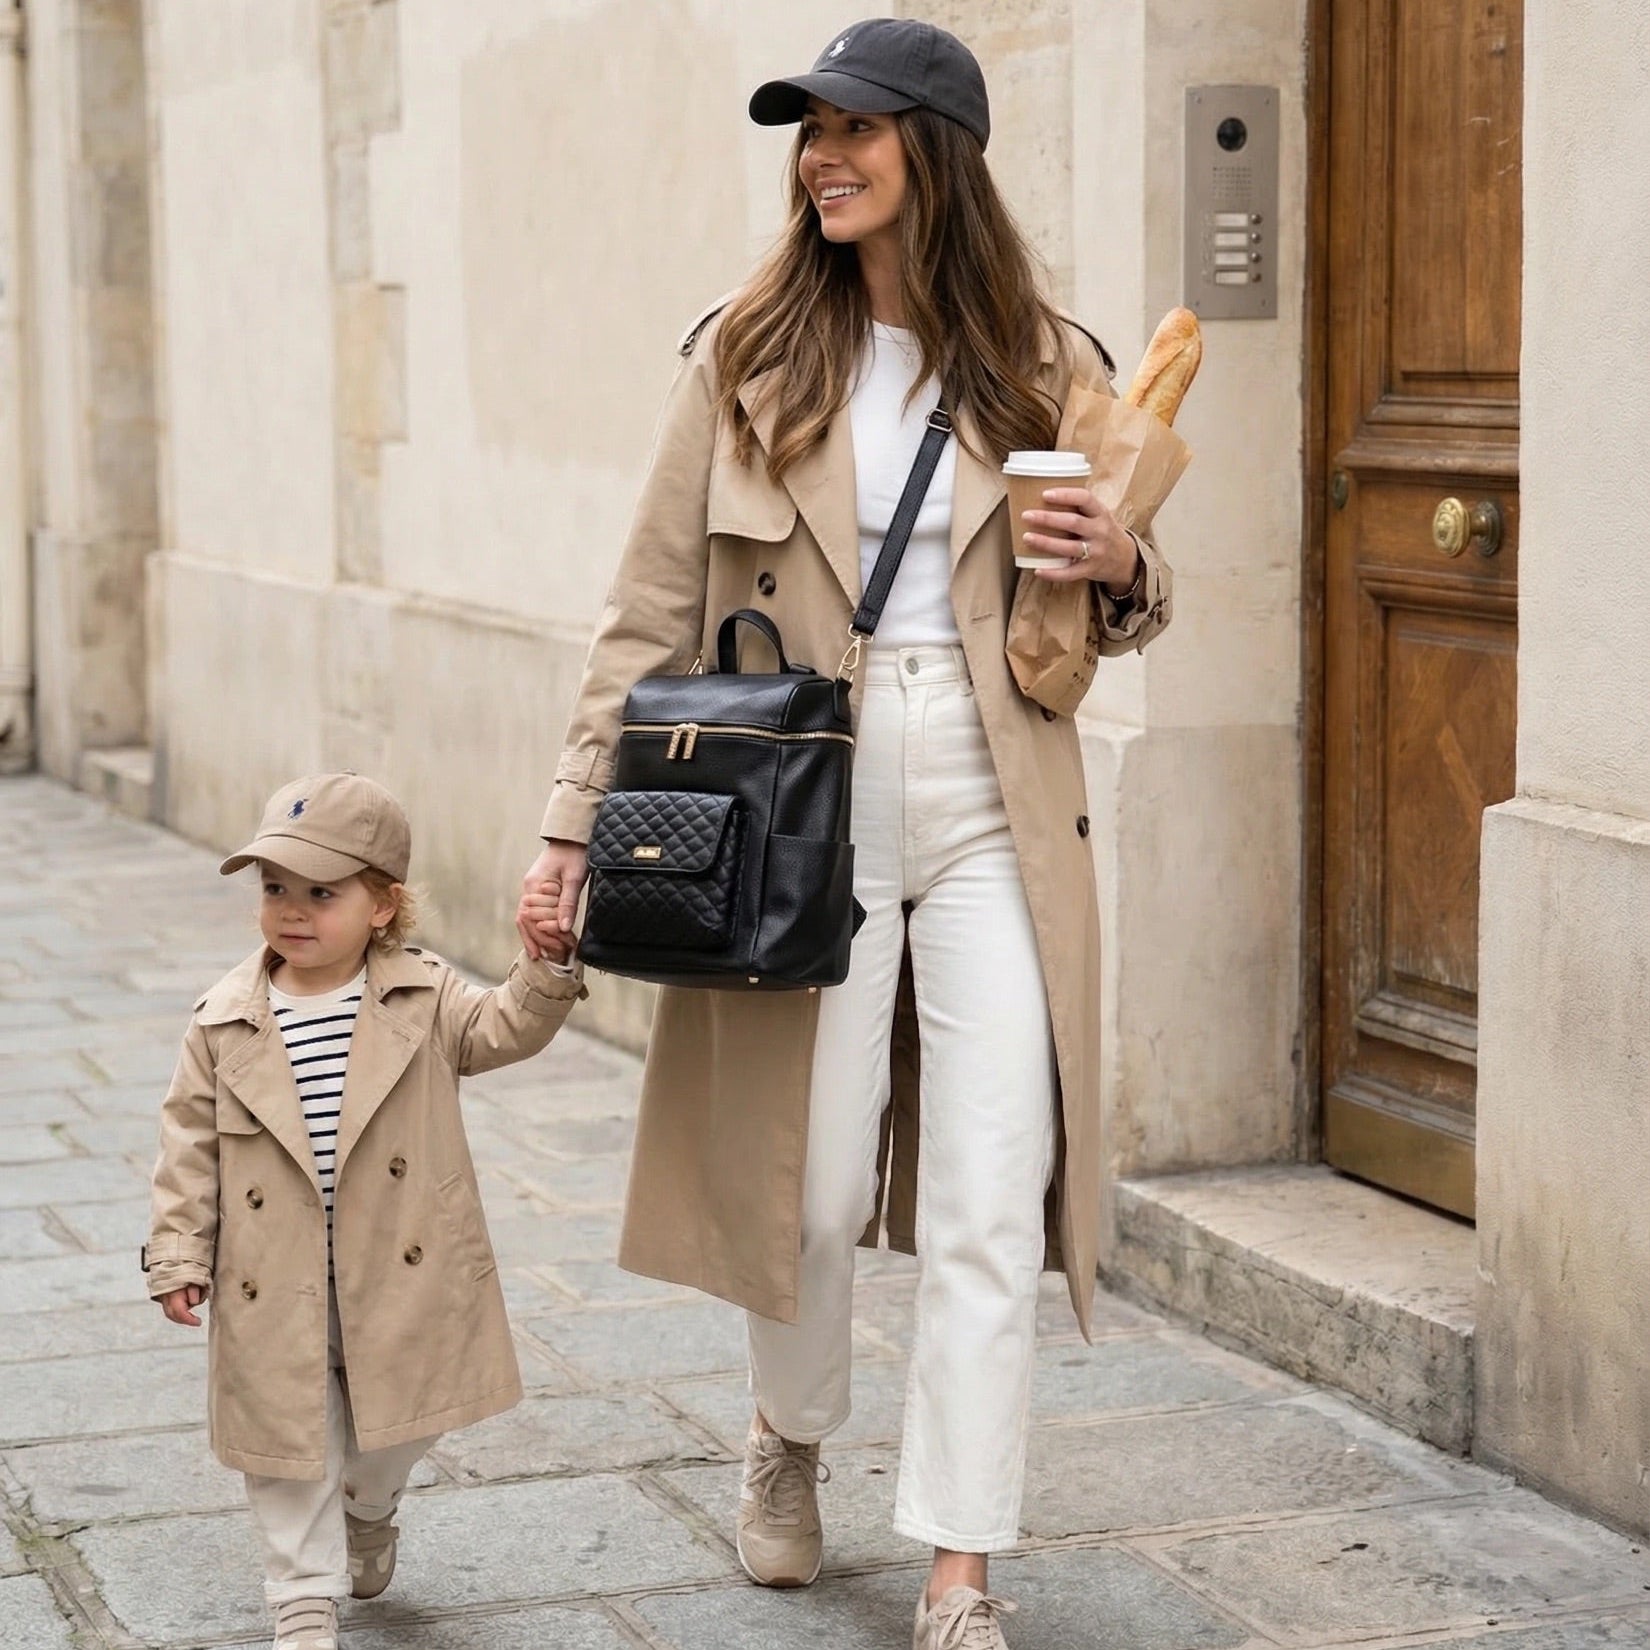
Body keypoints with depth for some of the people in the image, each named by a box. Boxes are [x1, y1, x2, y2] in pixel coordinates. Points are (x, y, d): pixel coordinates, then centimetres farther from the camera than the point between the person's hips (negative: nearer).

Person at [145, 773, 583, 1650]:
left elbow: (503, 1029, -9)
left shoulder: (423, 998, -4)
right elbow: (191, 1142, -2)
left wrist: (545, 968, -27)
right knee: (293, 1442, 7)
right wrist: (179, 1256, -4)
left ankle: (368, 1513, 49)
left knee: (395, 1429, 18)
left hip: (398, 1277, 1)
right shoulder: (225, 1022, -5)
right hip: (277, 1287, -1)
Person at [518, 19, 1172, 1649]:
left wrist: (1123, 569, -9)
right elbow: (651, 610, 0)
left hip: (997, 812, 1)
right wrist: (573, 824, -5)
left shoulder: (1043, 366, 4)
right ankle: (791, 1433, 39)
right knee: (812, 1183, 8)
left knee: (992, 1199, -2)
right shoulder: (744, 357, 1)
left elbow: (1124, 609, 15)